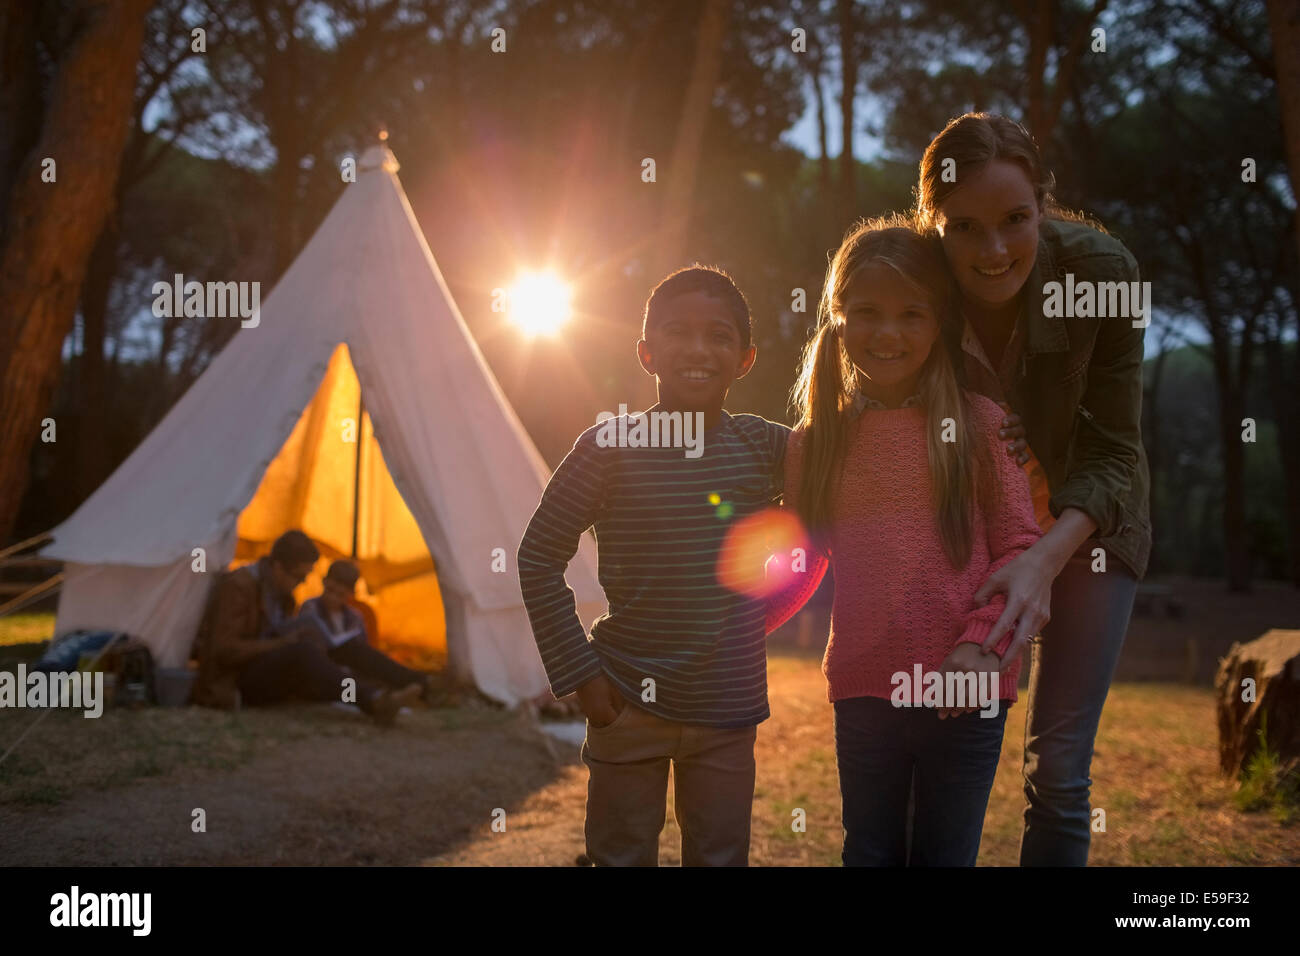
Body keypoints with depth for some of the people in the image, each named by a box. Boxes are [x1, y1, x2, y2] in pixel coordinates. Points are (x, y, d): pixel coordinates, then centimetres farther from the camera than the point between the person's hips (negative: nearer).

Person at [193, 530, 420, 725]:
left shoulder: (280, 592, 12)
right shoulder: (238, 587, -16)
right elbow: (225, 649, -21)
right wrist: (281, 643, -22)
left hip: (264, 677, 11)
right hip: (233, 684, -11)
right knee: (302, 651, -34)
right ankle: (374, 701, -52)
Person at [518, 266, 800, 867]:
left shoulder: (762, 447, -1)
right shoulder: (610, 447, -9)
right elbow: (539, 560, -4)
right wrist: (578, 673, -7)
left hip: (726, 713, 2)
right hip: (629, 706, -2)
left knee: (719, 858, 12)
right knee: (621, 857, 11)